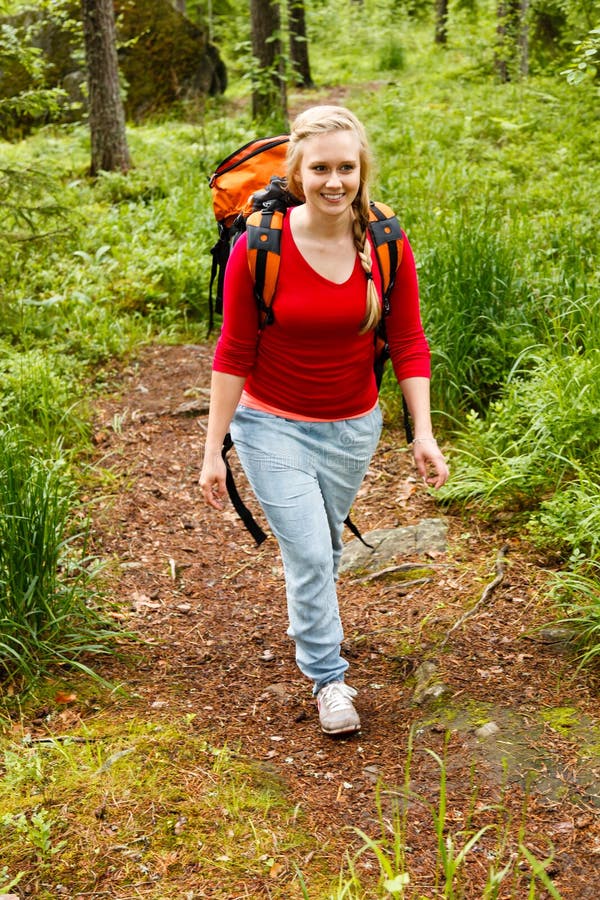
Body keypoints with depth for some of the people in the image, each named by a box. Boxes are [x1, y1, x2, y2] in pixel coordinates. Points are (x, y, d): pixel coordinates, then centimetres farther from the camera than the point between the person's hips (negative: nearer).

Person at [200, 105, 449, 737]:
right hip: (272, 426, -3)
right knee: (307, 554, -5)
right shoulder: (260, 247, -18)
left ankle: (306, 626, 50)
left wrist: (423, 434, -9)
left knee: (322, 549, 18)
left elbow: (408, 345, -3)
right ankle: (327, 678, 17)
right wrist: (212, 452, -10)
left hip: (352, 427, 3)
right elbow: (234, 353, -11)